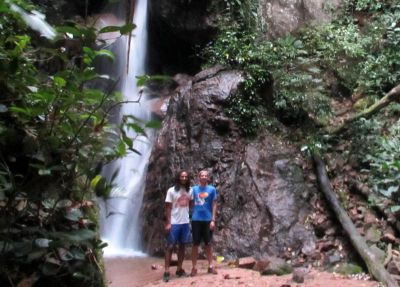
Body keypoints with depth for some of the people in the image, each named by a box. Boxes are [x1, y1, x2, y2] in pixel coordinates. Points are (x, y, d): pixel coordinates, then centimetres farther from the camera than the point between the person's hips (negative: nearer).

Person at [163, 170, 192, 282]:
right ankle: (166, 271, 0)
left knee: (182, 246, 9)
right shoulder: (171, 191, -6)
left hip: (185, 223, 4)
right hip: (174, 223, -4)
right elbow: (168, 208, -7)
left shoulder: (189, 191, 6)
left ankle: (179, 269, 18)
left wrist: (190, 219, 6)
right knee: (170, 246, -2)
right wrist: (168, 223, -12)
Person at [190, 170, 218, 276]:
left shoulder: (212, 189, 3)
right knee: (195, 244, 3)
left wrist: (213, 220, -5)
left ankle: (210, 266, 13)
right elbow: (191, 203, 7)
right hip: (196, 219, 0)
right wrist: (189, 217, -4)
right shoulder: (194, 189, 6)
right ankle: (194, 267, 7)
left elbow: (214, 205, 1)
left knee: (208, 243, 7)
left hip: (207, 219, 0)